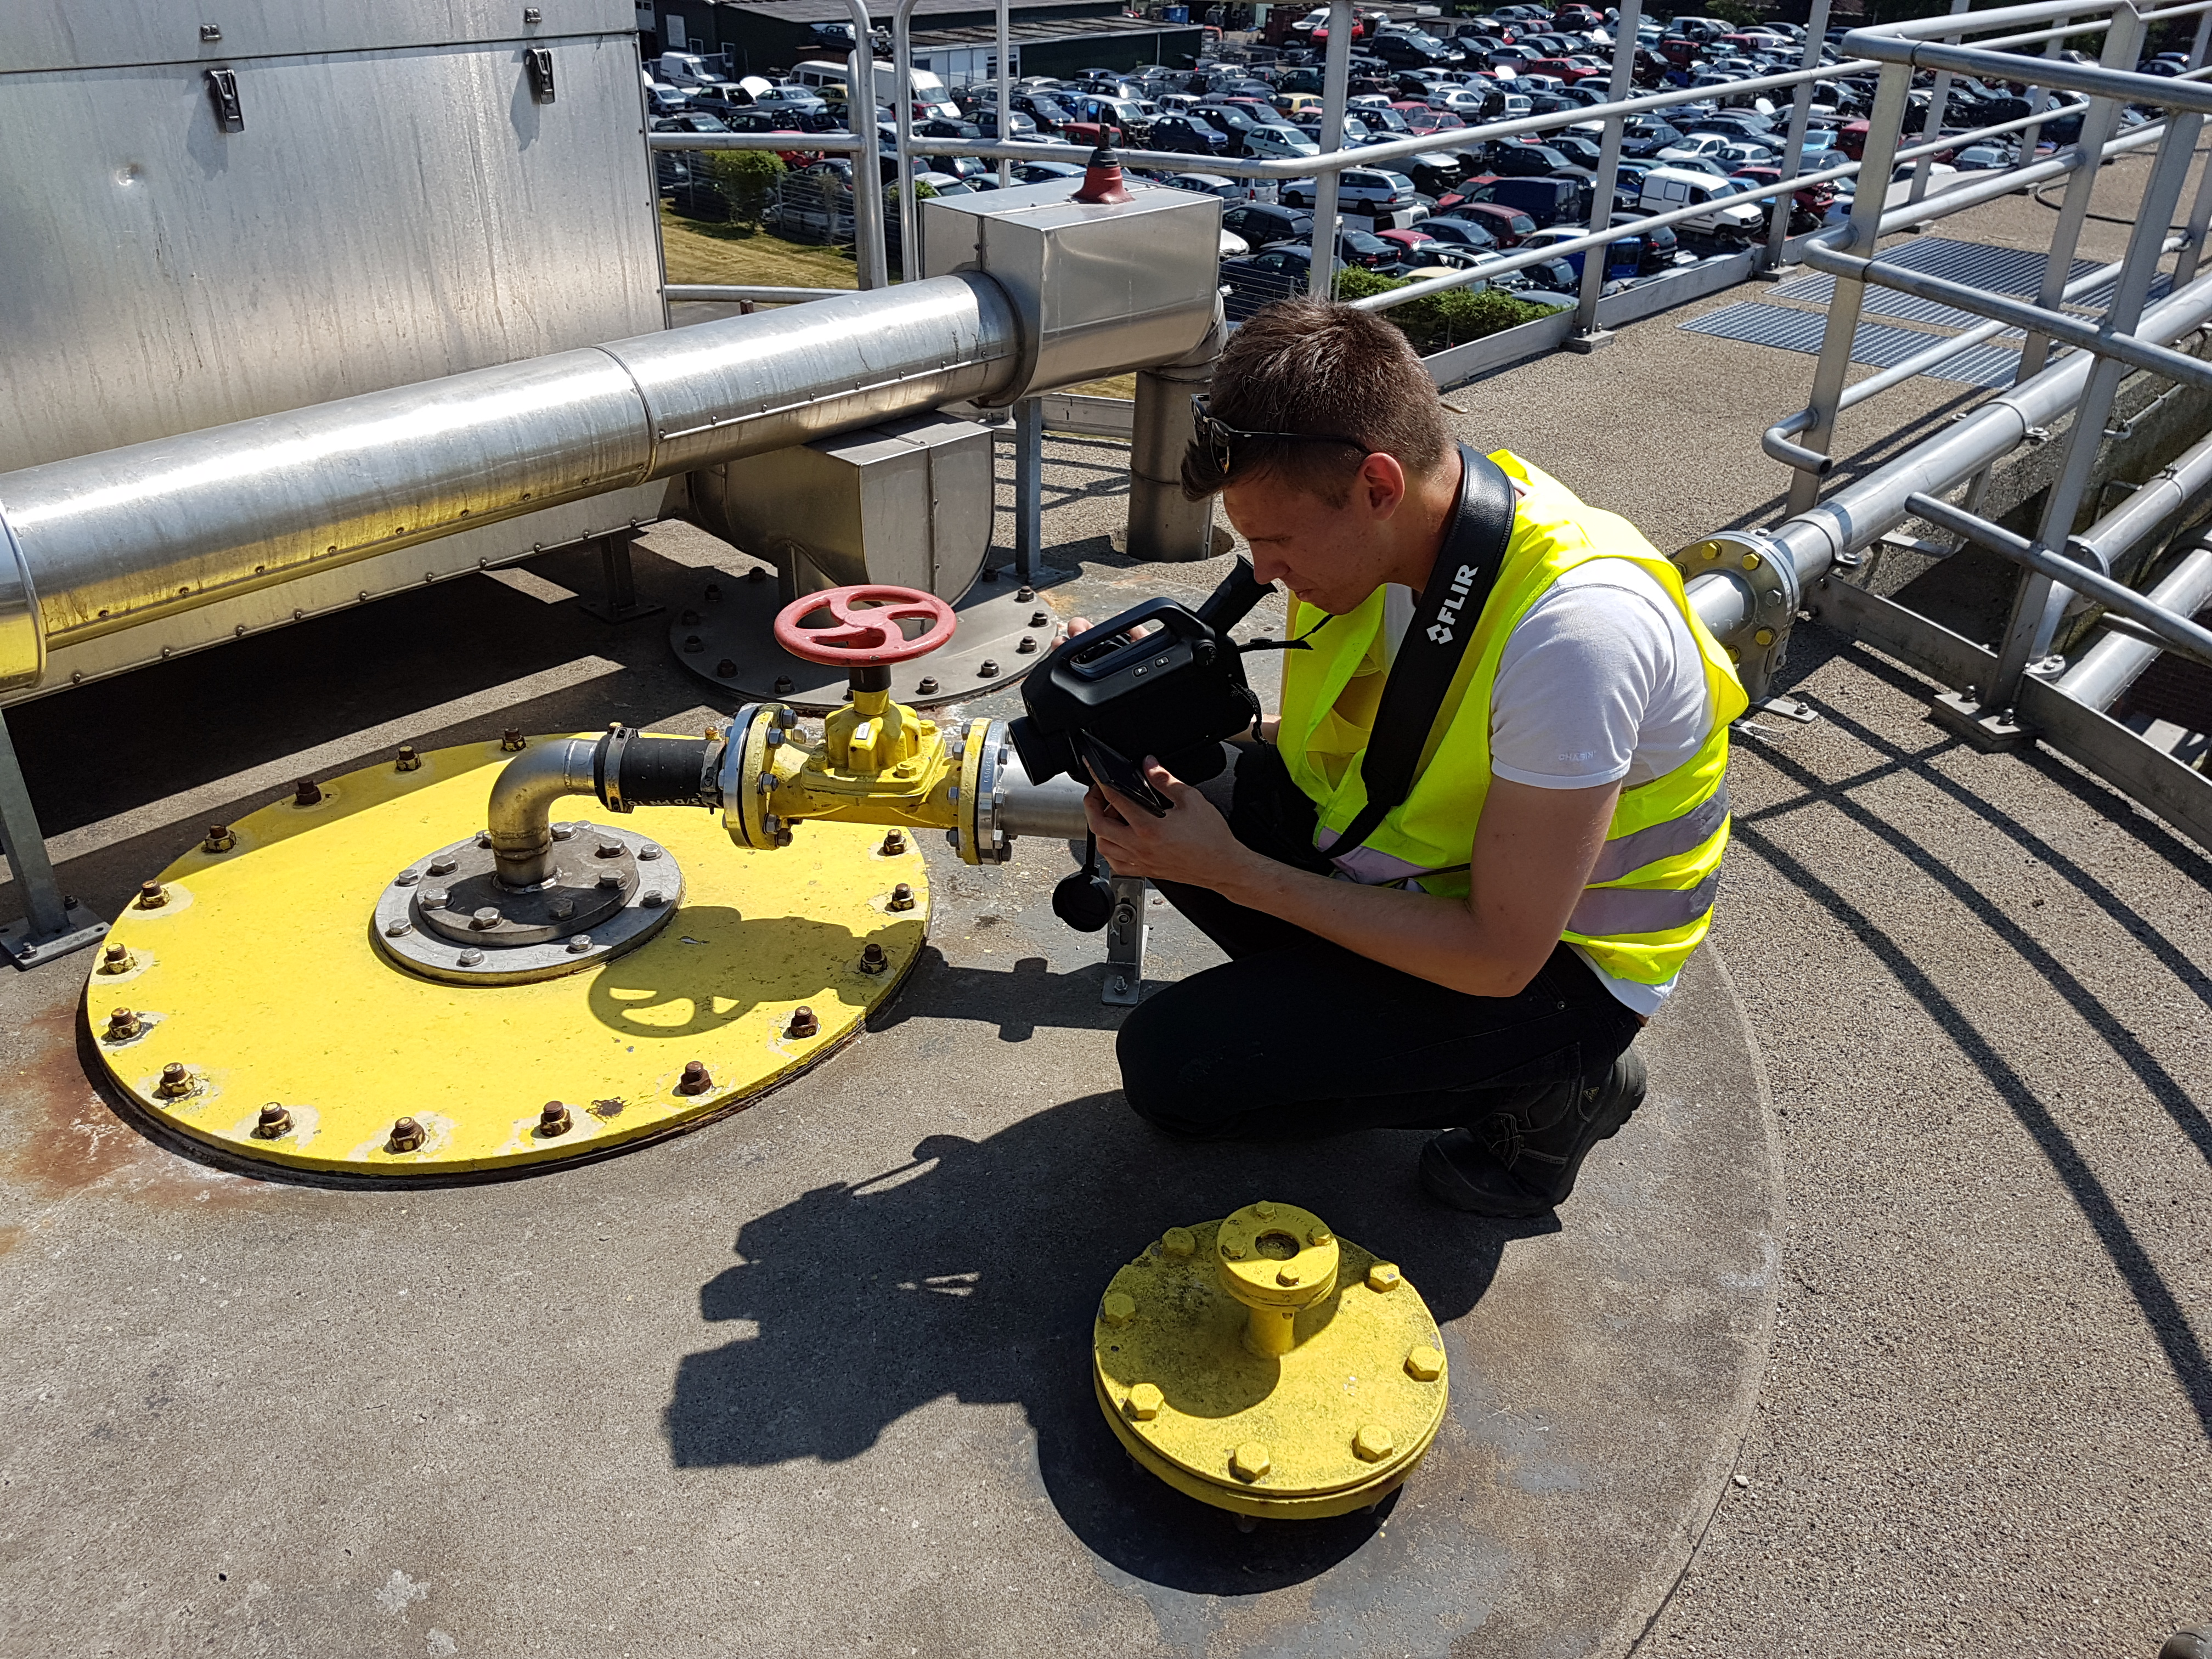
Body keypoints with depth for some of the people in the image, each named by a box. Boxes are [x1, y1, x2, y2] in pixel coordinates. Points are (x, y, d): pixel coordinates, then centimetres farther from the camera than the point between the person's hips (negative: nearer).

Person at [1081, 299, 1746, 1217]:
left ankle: (1547, 1084, -1)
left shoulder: (1575, 625, -34)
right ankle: (1351, 1006, 5)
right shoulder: (1404, 527, -10)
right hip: (1423, 846, 7)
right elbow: (1345, 739, 6)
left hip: (1556, 959, -7)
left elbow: (1501, 956, -28)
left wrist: (1231, 872, -27)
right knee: (1162, 790, -8)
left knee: (1170, 1063, -16)